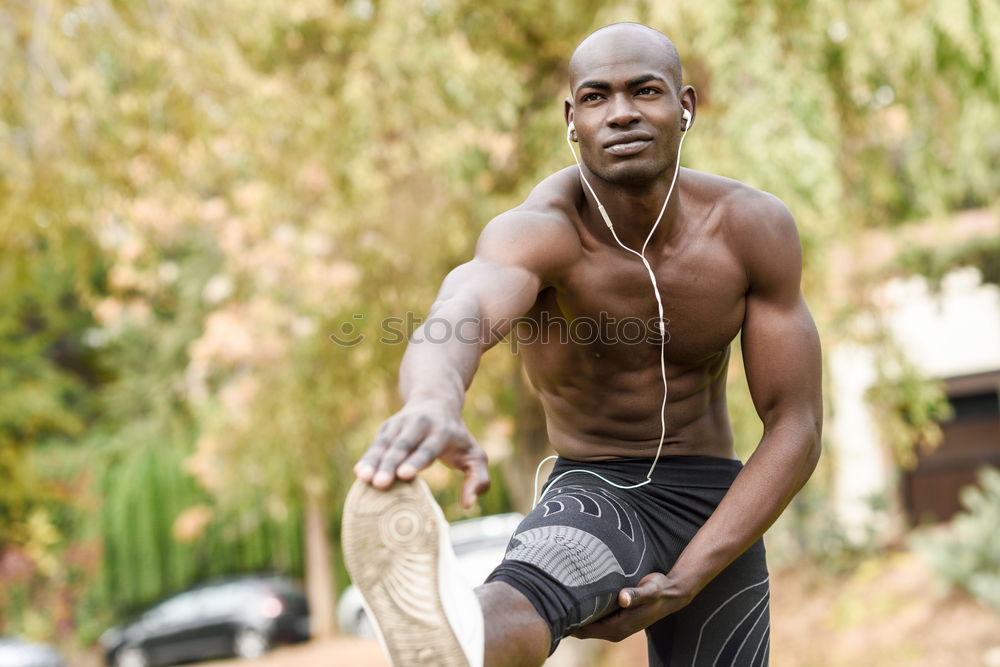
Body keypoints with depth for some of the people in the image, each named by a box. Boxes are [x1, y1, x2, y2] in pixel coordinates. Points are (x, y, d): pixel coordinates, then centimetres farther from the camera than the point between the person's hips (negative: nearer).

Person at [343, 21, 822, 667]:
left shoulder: (754, 226, -12)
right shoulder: (537, 232, -22)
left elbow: (797, 426, -10)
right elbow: (460, 316, -46)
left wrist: (686, 581, -21)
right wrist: (433, 401, -73)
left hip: (716, 509, 4)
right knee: (512, 605, -38)